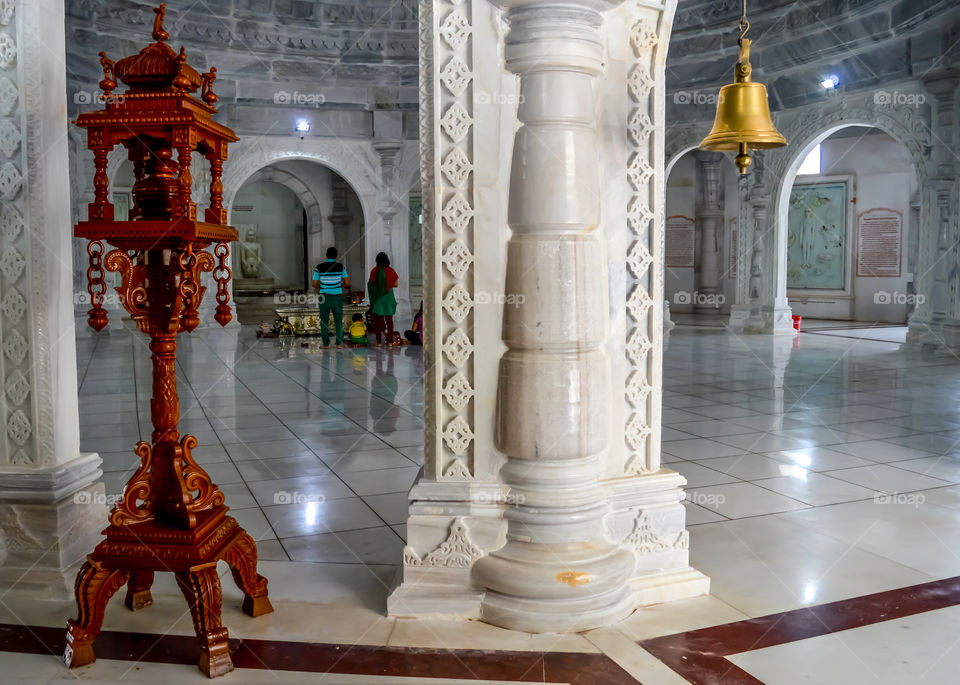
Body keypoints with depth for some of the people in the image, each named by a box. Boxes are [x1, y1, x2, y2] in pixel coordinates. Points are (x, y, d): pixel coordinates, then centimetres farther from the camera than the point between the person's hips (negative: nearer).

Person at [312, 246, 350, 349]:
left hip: (325, 297, -1)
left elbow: (314, 284, -3)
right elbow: (347, 283, -1)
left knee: (324, 321, 7)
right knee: (338, 320, 7)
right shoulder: (340, 266, -2)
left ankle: (325, 343, 6)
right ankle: (339, 343, 4)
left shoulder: (319, 267, -4)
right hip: (337, 296, 1)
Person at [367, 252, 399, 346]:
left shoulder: (374, 271, -6)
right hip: (388, 298, 1)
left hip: (377, 298, -1)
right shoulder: (390, 271, -4)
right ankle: (390, 340, 6)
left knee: (378, 320, 4)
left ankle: (379, 341, 3)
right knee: (389, 320, 8)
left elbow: (371, 285, -5)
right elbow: (396, 284, -1)